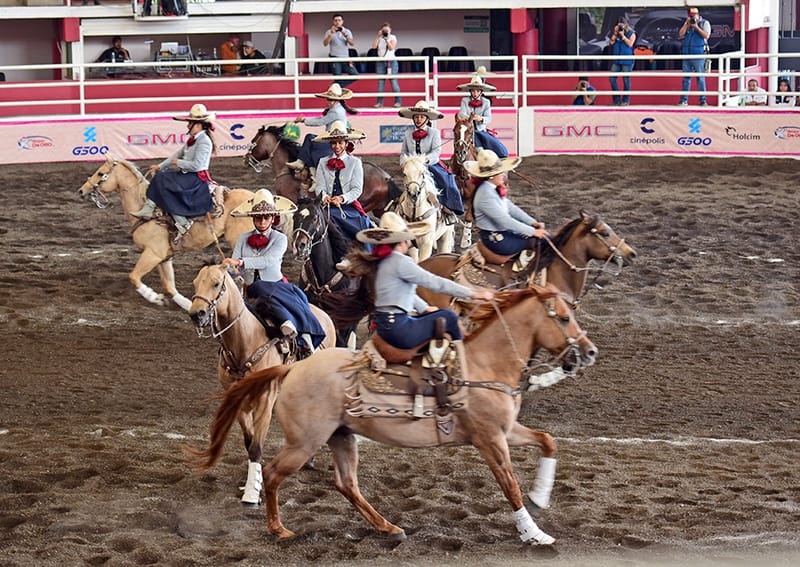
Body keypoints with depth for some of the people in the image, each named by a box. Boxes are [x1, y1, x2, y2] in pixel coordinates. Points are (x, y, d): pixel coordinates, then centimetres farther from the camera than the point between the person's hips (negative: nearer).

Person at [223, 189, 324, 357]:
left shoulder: (280, 239, 3)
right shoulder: (243, 239, 13)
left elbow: (269, 260, -16)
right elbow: (233, 268, 5)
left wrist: (241, 262, -28)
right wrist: (232, 268, -22)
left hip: (276, 284, 0)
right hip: (252, 288, 0)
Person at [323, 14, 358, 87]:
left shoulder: (347, 31, 10)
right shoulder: (329, 32, 3)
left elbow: (352, 44, -3)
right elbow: (325, 44, -11)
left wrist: (345, 35, -18)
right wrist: (331, 34, -23)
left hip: (346, 58, 4)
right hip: (335, 59, -4)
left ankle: (337, 86, 7)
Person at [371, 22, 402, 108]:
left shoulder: (393, 37, 4)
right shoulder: (379, 39, 11)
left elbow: (391, 48, -10)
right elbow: (374, 46, -4)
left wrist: (387, 39, -15)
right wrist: (378, 37, -7)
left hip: (391, 61, -3)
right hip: (381, 62, 3)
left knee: (393, 81, -6)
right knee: (380, 82, 0)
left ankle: (398, 101, -2)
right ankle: (380, 102, 2)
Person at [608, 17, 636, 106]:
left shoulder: (631, 33, -1)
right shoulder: (615, 32, 12)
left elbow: (630, 44, -12)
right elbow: (611, 42, 2)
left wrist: (622, 35, -14)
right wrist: (615, 33, -7)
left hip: (627, 60, -5)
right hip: (616, 60, 5)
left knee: (626, 80, -1)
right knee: (612, 79, 0)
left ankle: (626, 100, 7)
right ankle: (616, 99, 9)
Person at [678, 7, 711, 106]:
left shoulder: (704, 23, 4)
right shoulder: (686, 24, 17)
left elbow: (706, 35, -8)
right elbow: (681, 34, 5)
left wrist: (696, 27, -13)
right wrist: (687, 24, -3)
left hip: (699, 55, -4)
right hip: (686, 55, 4)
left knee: (700, 78, -5)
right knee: (686, 78, 5)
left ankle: (703, 100, -4)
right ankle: (684, 100, 8)